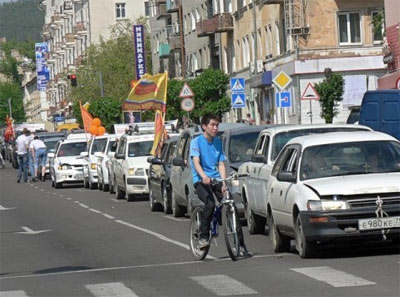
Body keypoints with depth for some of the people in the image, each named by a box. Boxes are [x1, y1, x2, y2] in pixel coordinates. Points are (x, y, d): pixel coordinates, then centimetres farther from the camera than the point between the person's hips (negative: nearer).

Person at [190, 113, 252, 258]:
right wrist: (204, 177, -34)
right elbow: (196, 162, -14)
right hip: (201, 180, -4)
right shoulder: (196, 142, -1)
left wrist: (224, 182, -10)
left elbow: (221, 164, 6)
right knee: (210, 204, -30)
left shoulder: (218, 142, 13)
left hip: (216, 179, 4)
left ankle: (241, 245, -8)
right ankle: (203, 237, -14)